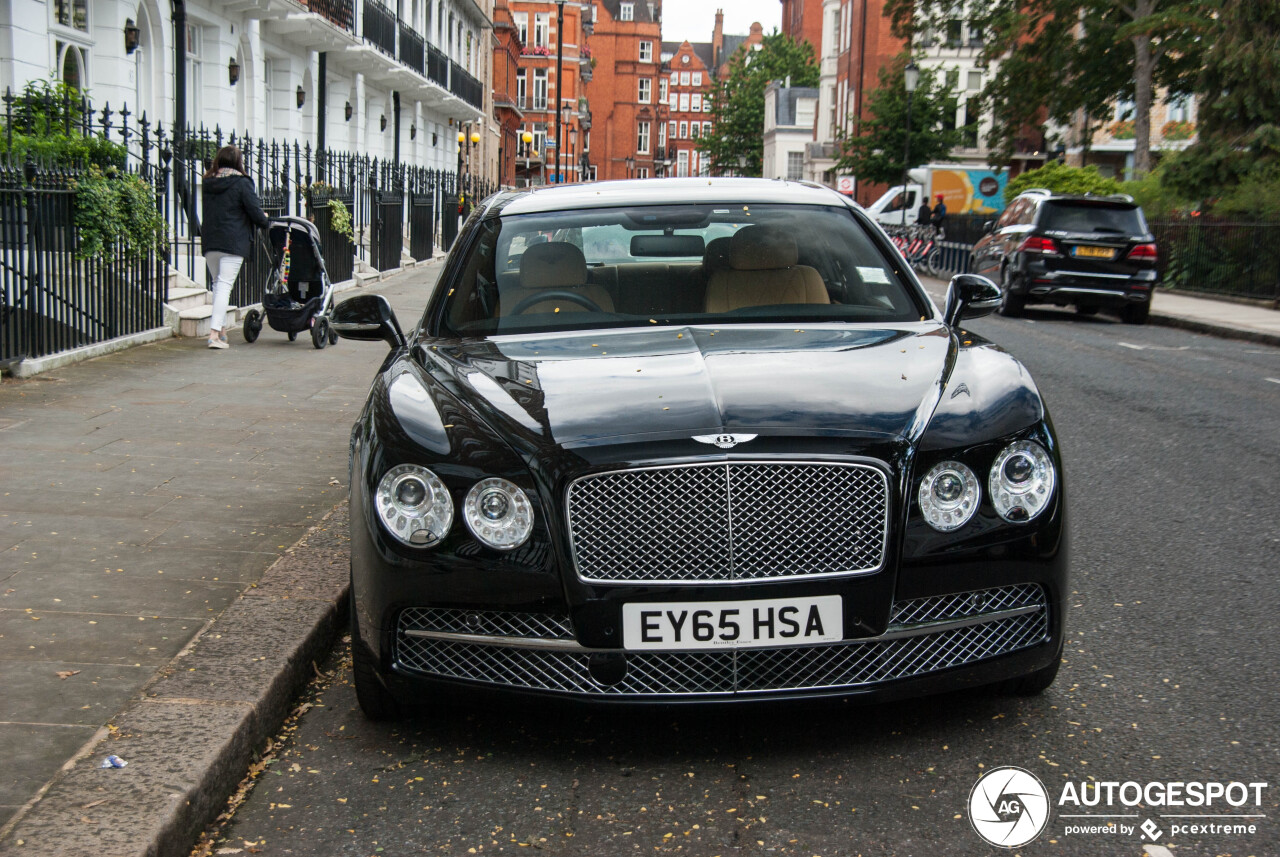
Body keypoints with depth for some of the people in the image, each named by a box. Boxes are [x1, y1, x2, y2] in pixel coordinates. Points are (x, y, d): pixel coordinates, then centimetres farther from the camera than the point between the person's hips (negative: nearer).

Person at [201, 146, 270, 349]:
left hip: (209, 242, 5)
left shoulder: (207, 183, 10)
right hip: (233, 243, -5)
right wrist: (266, 223, 12)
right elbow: (255, 212, -7)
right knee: (225, 285, -7)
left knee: (217, 285, 18)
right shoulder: (242, 183, -6)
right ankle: (215, 333, -15)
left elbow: (204, 210, 17)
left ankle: (221, 329, 22)